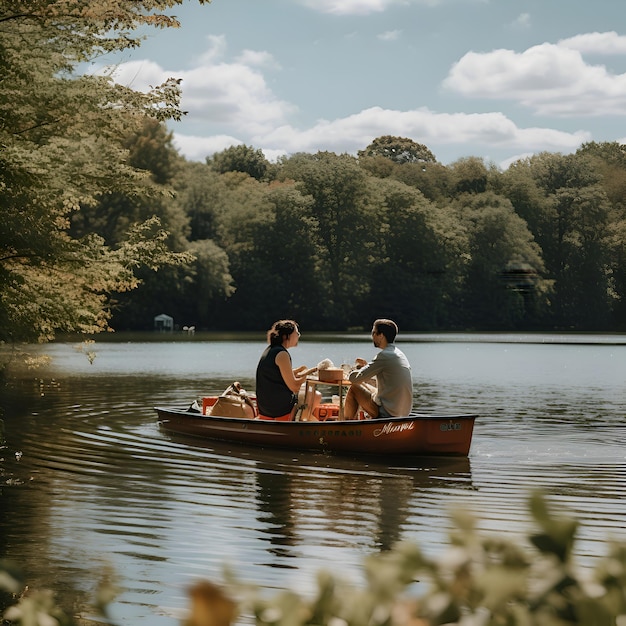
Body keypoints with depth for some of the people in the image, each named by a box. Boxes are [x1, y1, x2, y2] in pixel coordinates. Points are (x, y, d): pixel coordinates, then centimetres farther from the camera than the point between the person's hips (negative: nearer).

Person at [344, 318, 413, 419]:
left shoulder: (384, 356, -18)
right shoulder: (400, 354, 11)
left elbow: (355, 379, -17)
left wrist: (351, 372, 6)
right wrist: (367, 365, 20)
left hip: (387, 413, -9)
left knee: (354, 388, 5)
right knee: (363, 385, 25)